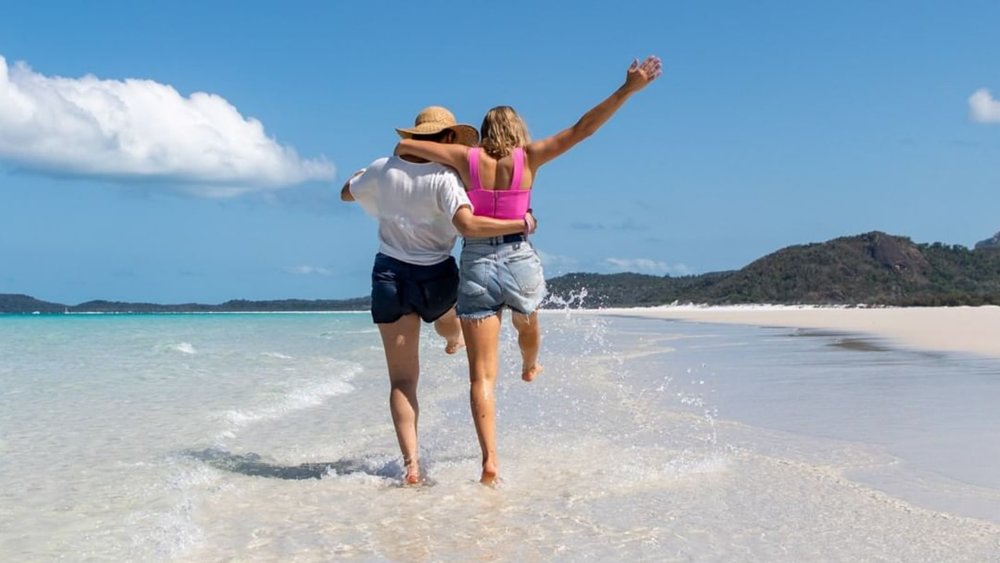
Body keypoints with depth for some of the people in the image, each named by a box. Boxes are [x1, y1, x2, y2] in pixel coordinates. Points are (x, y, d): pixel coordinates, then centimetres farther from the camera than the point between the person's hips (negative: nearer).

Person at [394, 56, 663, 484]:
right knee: (528, 327, 37)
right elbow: (582, 129, -6)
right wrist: (627, 90, -6)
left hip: (477, 266, -1)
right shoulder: (528, 158, -2)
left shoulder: (467, 158, -1)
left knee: (482, 375, -1)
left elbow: (405, 146, 1)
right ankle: (530, 368, 69)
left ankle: (489, 459, -13)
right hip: (521, 263, 1)